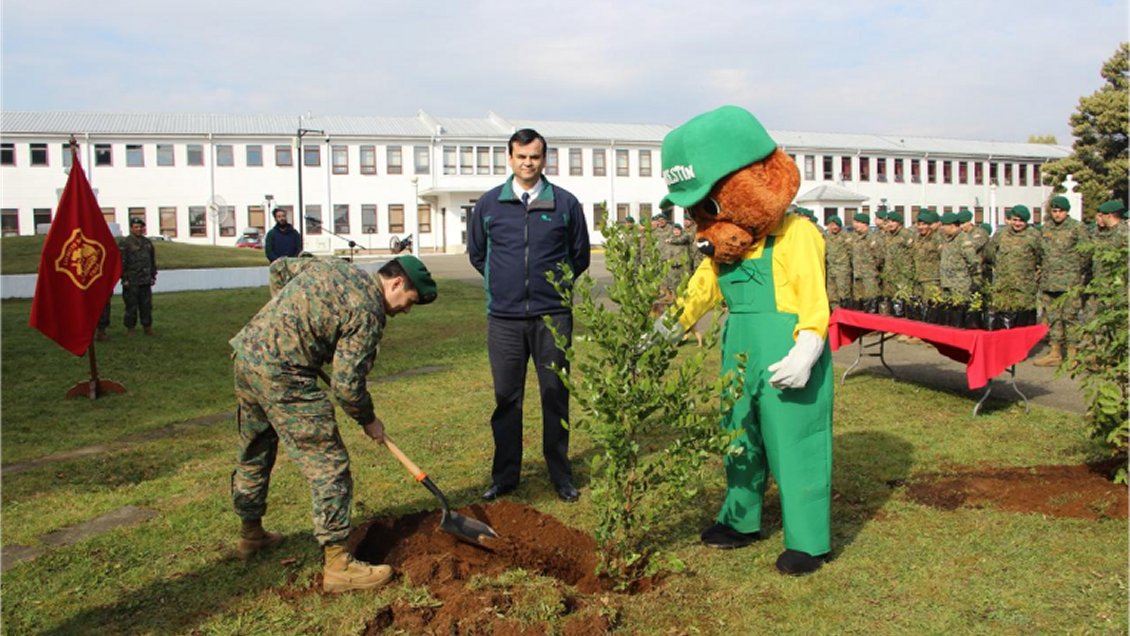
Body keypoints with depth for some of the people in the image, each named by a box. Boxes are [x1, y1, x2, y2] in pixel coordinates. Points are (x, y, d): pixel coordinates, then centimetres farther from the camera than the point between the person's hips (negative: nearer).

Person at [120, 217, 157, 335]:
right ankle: (130, 328, 8)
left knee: (146, 305, 8)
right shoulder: (125, 243, -5)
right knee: (131, 306, 0)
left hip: (146, 281, 5)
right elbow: (122, 262, -9)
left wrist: (153, 276, 14)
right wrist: (124, 279, -13)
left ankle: (147, 326, 16)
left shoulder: (147, 242, 13)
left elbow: (153, 261, 19)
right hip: (131, 281, -5)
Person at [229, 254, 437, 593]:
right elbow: (347, 382, -12)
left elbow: (279, 268, 27)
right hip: (280, 372, -10)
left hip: (246, 348, 10)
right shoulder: (369, 311, -11)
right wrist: (368, 420, 5)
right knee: (328, 465, -4)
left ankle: (250, 534, 43)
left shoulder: (333, 266, 13)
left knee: (254, 453, 25)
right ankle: (337, 565, -1)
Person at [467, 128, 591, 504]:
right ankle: (505, 476, 20)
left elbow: (580, 256, 13)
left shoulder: (565, 204, 2)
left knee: (556, 396, 6)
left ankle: (561, 475, 18)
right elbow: (476, 253, 17)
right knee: (506, 399, 7)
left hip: (552, 316, -1)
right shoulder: (489, 204, 4)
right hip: (504, 318, 1)